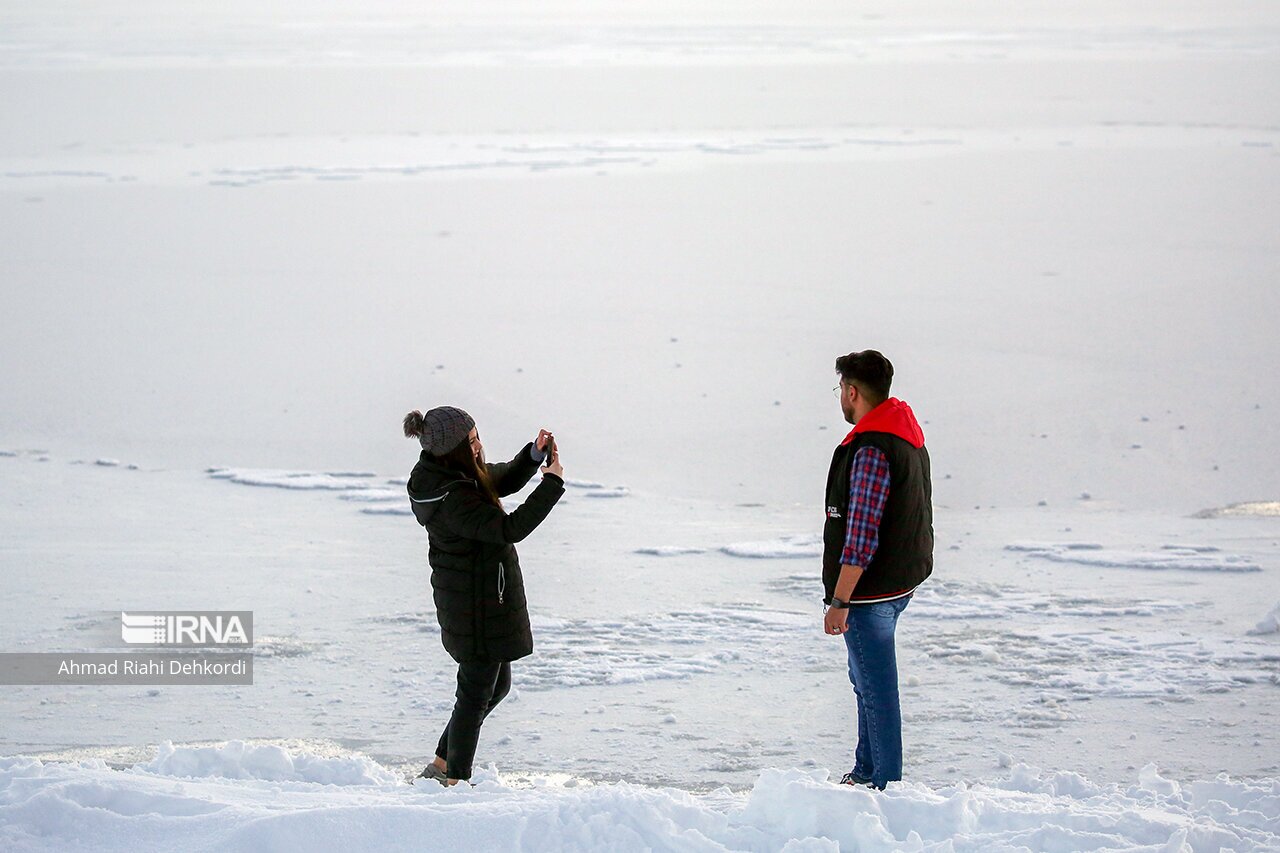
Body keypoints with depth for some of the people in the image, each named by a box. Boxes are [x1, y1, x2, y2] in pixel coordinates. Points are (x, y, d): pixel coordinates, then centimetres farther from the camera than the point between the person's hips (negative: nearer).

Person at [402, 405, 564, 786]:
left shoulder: (462, 471, 2)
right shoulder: (450, 498, -29)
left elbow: (505, 480, 18)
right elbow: (509, 528, -32)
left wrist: (534, 455, -1)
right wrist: (552, 483, -25)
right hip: (476, 606, -10)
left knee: (497, 684, 22)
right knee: (477, 691, 4)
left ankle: (441, 767, 31)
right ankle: (455, 780, 17)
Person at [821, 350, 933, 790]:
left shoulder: (871, 451, -22)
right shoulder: (909, 439, 10)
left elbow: (861, 535, -25)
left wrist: (839, 601, -22)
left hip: (869, 590, -11)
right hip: (899, 584, 11)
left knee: (877, 689, -4)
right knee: (866, 679, 23)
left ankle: (886, 785, 1)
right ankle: (867, 772, 34)